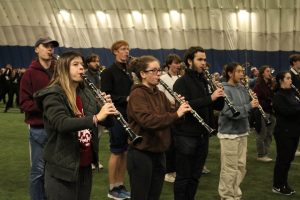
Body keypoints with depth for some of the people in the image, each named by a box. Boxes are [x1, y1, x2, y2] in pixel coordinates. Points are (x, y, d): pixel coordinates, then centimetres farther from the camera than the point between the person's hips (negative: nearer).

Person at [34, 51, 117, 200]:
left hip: (85, 165, 7)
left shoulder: (86, 93, 9)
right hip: (62, 167, -7)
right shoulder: (53, 95, -12)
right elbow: (61, 124, -29)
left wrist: (107, 107, -9)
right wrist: (96, 117, -37)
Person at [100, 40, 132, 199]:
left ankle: (121, 186, 20)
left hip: (129, 116, 7)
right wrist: (125, 98, -21)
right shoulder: (108, 72, -8)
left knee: (125, 153, 10)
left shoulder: (128, 72, 13)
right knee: (116, 153, -1)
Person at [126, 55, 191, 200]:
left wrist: (179, 110, -8)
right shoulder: (137, 95, -13)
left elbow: (169, 118, 11)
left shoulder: (160, 95, 11)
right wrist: (176, 114, -28)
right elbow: (147, 120, -27)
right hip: (141, 154, -8)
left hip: (158, 153, 8)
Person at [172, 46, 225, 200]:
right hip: (186, 136, -7)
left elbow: (218, 106, 13)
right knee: (183, 177, 2)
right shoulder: (181, 82, -9)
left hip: (202, 135, 7)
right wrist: (210, 98, -27)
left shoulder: (204, 82, 13)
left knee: (195, 176, 14)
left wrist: (219, 96, -8)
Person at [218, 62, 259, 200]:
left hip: (242, 132, 8)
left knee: (241, 167, 15)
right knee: (230, 169, -1)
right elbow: (229, 112, -24)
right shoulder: (224, 90, -15)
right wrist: (249, 106, -23)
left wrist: (253, 101, -3)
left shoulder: (242, 88, 9)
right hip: (229, 133, -8)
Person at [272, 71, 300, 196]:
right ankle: (277, 186, 9)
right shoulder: (278, 96, -12)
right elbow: (286, 111, -24)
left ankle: (284, 184, 24)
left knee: (289, 159, 14)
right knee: (282, 159, -1)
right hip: (284, 132, -8)